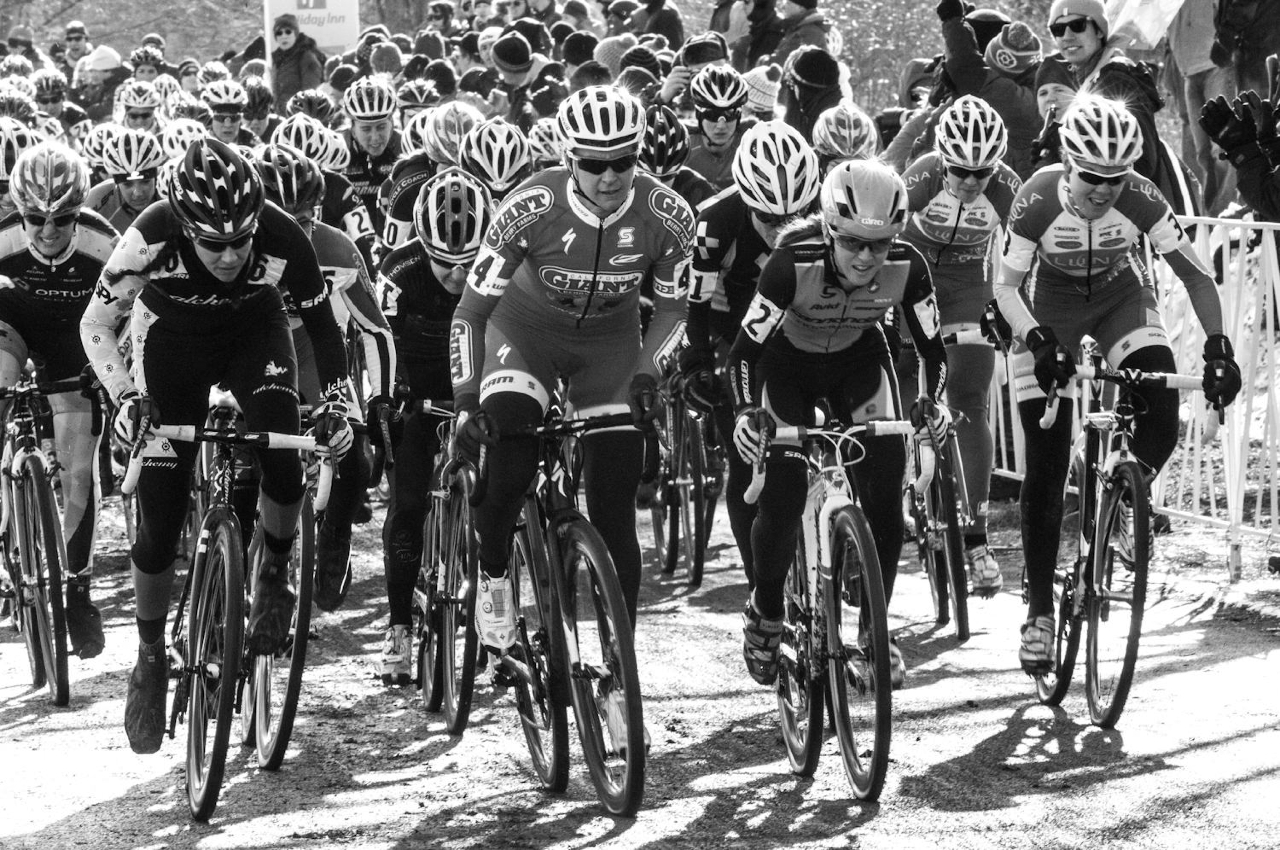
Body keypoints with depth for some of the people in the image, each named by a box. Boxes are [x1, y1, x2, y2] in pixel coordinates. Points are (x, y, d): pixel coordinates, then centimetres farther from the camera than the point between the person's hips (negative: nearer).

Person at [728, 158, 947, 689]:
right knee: (781, 499, -10)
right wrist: (745, 411, -46)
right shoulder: (794, 264, -35)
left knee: (884, 494, -10)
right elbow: (746, 348, -31)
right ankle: (765, 615, 17)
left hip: (858, 359, 2)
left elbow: (932, 346, -15)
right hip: (790, 361, -2)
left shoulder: (906, 268, -28)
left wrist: (931, 400, -32)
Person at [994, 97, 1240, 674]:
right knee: (1045, 470, -5)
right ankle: (1040, 611, 6)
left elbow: (1195, 275, -22)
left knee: (1161, 422, -24)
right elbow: (1007, 287, -23)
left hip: (1120, 297, 1)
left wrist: (1217, 347, -35)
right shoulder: (1038, 201, -29)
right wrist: (1038, 342, -40)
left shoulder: (1141, 200, -27)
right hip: (1051, 306, -1)